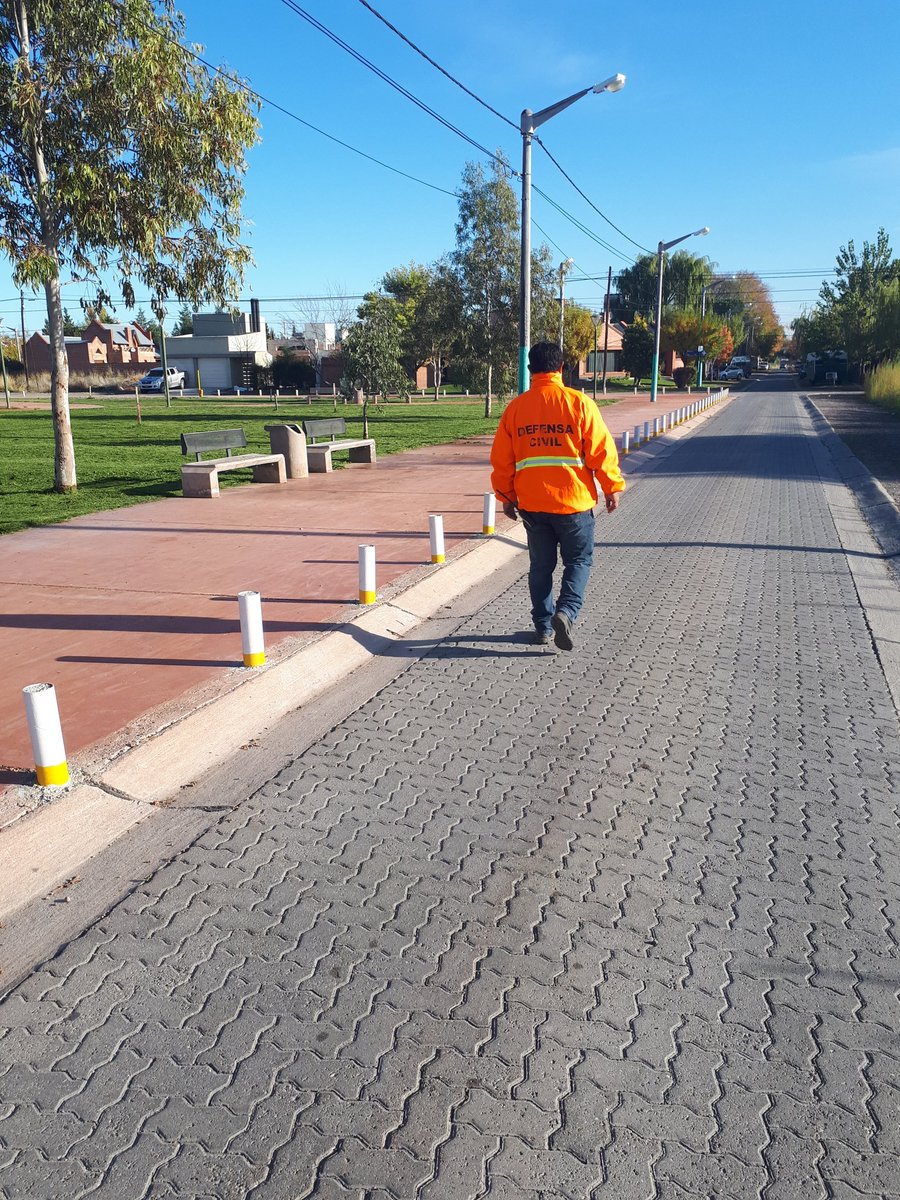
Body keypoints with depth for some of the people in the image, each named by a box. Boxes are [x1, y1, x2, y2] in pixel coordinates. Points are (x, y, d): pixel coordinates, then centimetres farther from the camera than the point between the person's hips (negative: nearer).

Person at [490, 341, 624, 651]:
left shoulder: (515, 407, 1)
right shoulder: (579, 403, -7)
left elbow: (501, 459, 5)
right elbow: (601, 450, -6)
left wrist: (506, 496, 16)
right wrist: (612, 488, 5)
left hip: (532, 503, 3)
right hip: (573, 500, -2)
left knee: (540, 565, 14)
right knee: (578, 560, 11)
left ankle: (543, 626, 19)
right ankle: (566, 611, -9)